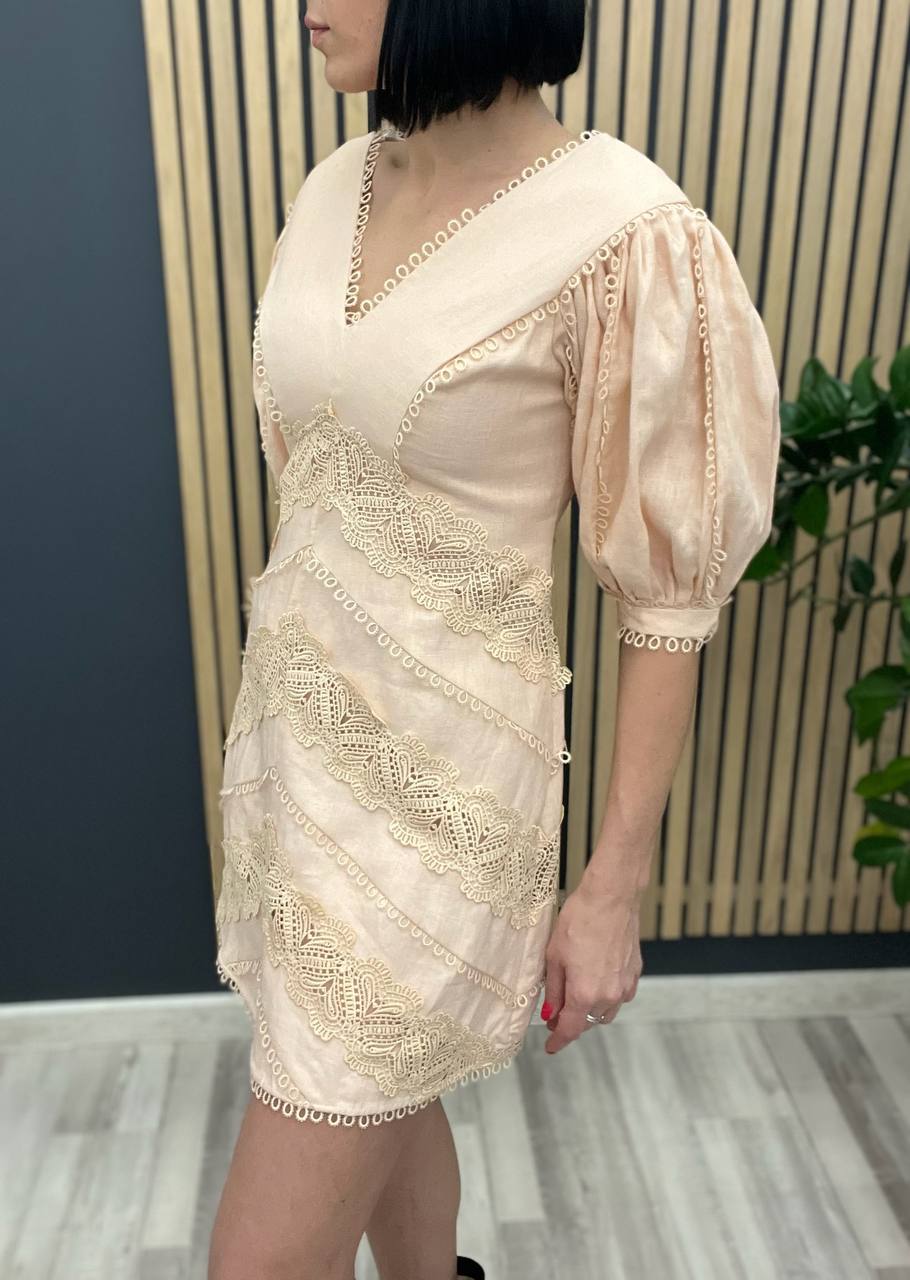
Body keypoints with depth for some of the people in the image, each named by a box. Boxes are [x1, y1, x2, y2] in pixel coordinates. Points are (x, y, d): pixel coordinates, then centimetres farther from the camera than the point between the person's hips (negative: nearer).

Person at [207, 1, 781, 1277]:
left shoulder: (624, 237, -18)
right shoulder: (338, 186, 4)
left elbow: (667, 597, -12)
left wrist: (616, 886, -8)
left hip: (435, 774, -6)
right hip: (294, 732, 7)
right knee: (382, 1092, 26)